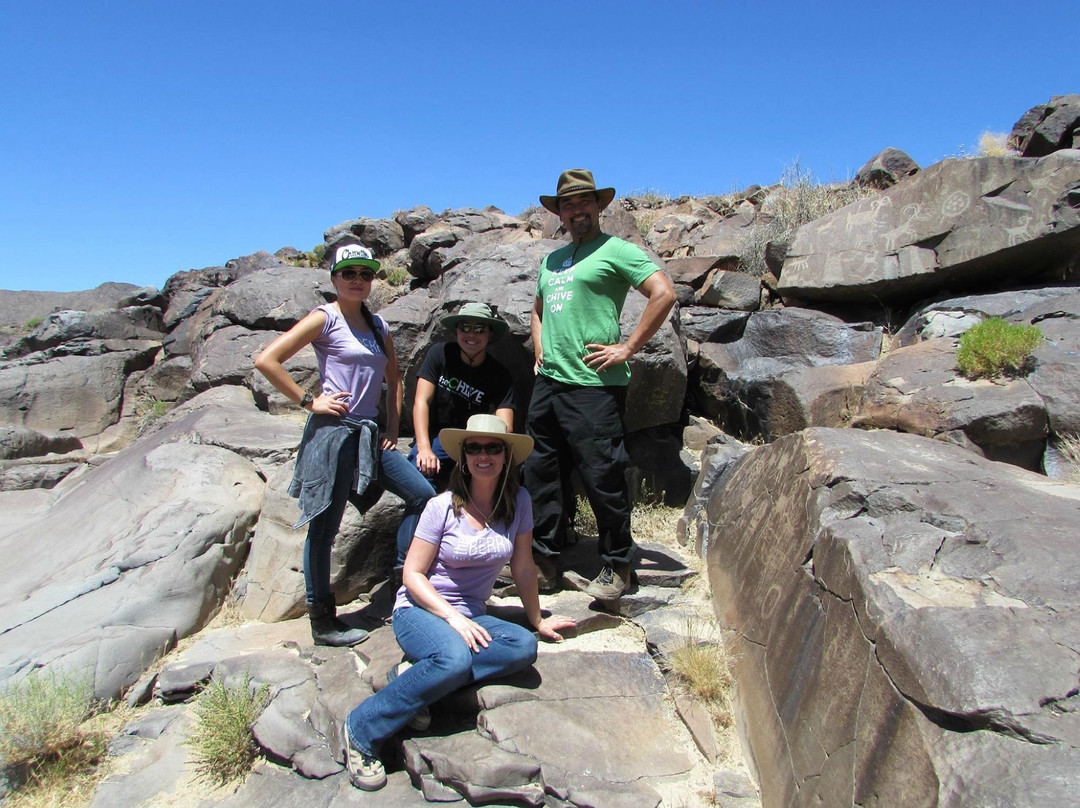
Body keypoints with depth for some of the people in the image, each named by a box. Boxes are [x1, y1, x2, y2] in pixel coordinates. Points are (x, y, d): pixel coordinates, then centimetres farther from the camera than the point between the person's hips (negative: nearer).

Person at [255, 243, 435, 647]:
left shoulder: (378, 325, 14)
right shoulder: (324, 318, -5)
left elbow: (394, 380, 23)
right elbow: (266, 360, -13)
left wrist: (392, 428, 13)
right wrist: (309, 401, -13)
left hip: (370, 433, 7)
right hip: (334, 431, -7)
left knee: (423, 494, 0)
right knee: (324, 528, 2)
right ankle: (322, 621, 13)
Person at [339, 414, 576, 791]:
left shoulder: (518, 502, -3)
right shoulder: (443, 507, -11)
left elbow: (523, 568, 7)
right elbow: (412, 574, -9)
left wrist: (537, 621, 14)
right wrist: (453, 618, -20)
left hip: (471, 618, 4)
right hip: (420, 611, -4)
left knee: (524, 647, -27)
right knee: (456, 659, -36)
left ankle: (416, 676, -18)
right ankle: (361, 729, -19)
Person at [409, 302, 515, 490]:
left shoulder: (499, 375, -5)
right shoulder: (440, 354, -4)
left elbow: (505, 427, -15)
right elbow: (422, 401, -11)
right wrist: (424, 449, -24)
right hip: (435, 437, -1)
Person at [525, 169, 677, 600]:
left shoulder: (616, 250, -2)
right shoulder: (551, 260, 21)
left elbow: (664, 293, -12)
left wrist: (627, 348, -13)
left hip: (593, 385, -7)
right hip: (547, 381, 8)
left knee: (602, 478, -1)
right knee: (539, 474, 10)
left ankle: (617, 565, 16)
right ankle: (544, 560, 24)